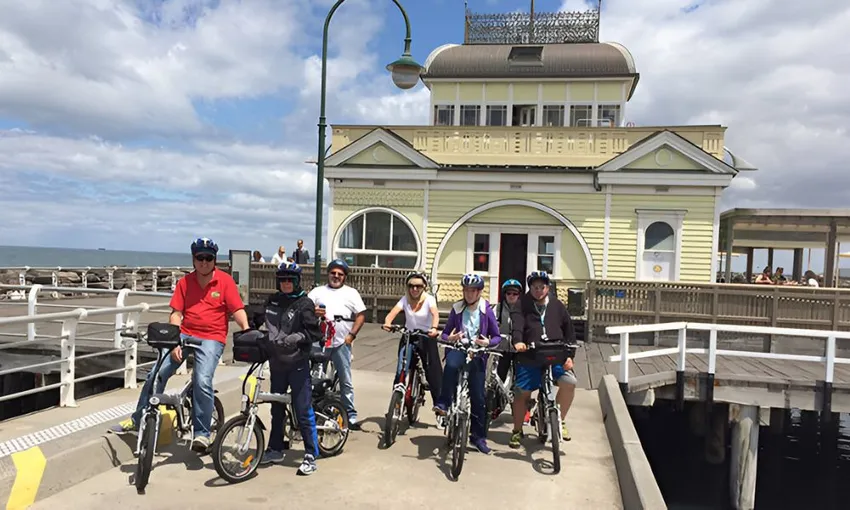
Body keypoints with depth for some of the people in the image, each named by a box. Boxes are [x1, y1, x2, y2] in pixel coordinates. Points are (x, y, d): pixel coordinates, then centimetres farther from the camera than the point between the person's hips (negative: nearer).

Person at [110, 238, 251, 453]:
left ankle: (201, 433, -8)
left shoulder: (225, 281, -2)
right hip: (185, 334, 4)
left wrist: (246, 328, -24)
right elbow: (176, 314, 3)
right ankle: (138, 419, 15)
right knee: (157, 374, -6)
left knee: (202, 382, -21)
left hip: (211, 338, -3)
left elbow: (237, 310, -5)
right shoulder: (185, 282, 6)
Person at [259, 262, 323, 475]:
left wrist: (296, 338, -24)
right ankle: (275, 449, 32)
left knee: (303, 410, -4)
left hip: (297, 363, -6)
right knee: (277, 407, 17)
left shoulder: (304, 303, -7)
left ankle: (311, 457, 2)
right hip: (276, 362, 6)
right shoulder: (272, 301, 8)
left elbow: (315, 333, -11)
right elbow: (263, 323, 20)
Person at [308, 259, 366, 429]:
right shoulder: (317, 291, 13)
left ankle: (350, 416, 7)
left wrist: (352, 335, -5)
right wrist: (313, 312, -17)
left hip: (341, 343, -1)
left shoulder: (351, 293, 9)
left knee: (345, 381, 3)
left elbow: (361, 315, 4)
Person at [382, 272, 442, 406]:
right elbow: (392, 313, -19)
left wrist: (434, 328, -49)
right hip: (408, 336, 2)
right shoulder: (405, 299, -3)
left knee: (433, 372, -5)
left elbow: (435, 314, -28)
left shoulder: (429, 299, -9)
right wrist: (387, 323, -41)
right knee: (401, 372, -5)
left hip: (426, 338, -2)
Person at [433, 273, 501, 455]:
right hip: (458, 348, 0)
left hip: (477, 353, 0)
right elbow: (445, 333, 10)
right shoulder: (457, 309, 6)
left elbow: (497, 337, 6)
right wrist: (449, 337, -14)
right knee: (451, 365, -38)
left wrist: (488, 342, -16)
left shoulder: (486, 311, 2)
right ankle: (443, 403, -26)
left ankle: (478, 437, 15)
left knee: (478, 396, 1)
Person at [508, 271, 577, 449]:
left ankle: (560, 421, 2)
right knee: (521, 393, 1)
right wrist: (517, 341, -33)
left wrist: (568, 355, 2)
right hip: (529, 356, -1)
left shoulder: (557, 306, 12)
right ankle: (517, 431, 22)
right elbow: (517, 324, -13)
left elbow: (569, 331, 13)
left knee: (569, 381, -21)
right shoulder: (523, 306, 4)